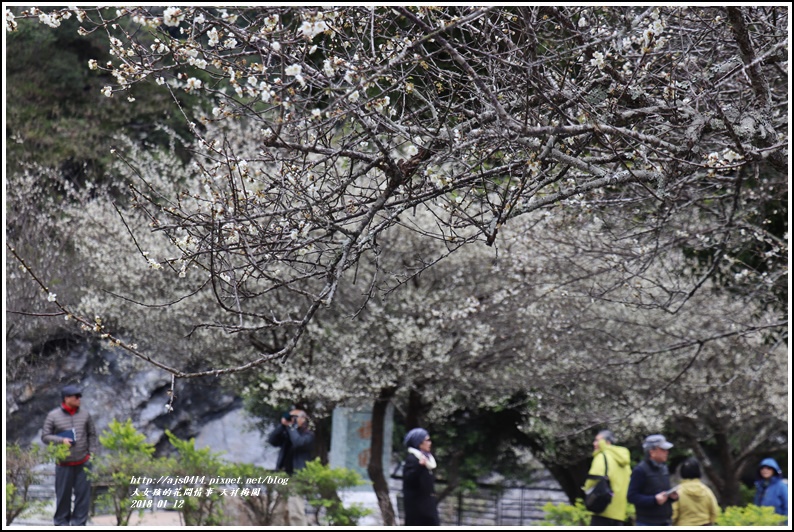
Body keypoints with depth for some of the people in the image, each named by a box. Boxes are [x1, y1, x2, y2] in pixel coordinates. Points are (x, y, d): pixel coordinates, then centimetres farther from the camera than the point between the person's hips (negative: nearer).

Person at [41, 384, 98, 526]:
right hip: (64, 464, -2)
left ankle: (79, 522, 14)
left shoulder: (85, 414, 4)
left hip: (83, 462, 2)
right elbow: (45, 436, 0)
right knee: (63, 494, 6)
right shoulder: (53, 416, -3)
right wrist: (61, 440, -15)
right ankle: (61, 522, 20)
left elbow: (92, 435, 11)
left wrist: (92, 452, 3)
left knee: (83, 493, 3)